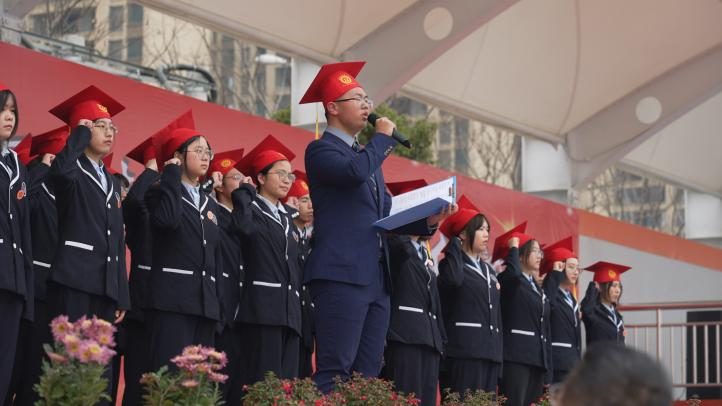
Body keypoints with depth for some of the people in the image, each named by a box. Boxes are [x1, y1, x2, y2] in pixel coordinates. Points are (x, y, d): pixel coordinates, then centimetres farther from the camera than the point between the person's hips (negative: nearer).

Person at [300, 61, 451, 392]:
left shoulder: (368, 154, 25)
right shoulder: (321, 149, -1)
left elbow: (386, 214, 25)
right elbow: (354, 172, -22)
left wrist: (427, 221, 8)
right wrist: (383, 137, -5)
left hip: (375, 279, 9)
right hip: (342, 275, -9)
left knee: (368, 374, 4)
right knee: (334, 372, -14)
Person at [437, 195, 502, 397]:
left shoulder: (488, 270, 22)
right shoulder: (451, 263, 1)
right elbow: (454, 279, -25)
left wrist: (499, 352, 15)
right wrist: (454, 243, -10)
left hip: (490, 350, 7)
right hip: (463, 350, -7)